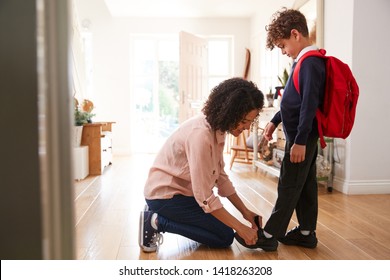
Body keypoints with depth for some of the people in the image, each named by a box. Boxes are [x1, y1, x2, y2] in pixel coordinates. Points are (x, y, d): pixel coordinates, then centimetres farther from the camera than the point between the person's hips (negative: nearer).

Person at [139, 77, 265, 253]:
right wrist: (241, 228, -21)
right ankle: (158, 222, -3)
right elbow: (205, 197, -28)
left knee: (223, 222, 18)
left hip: (179, 189, 9)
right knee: (225, 236, -4)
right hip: (165, 195, -9)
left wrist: (245, 211, 0)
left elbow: (221, 177, 3)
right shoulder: (201, 134, -30)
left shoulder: (217, 128, -2)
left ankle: (158, 215, 15)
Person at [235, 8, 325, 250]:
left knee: (289, 186, -2)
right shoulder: (306, 62, 14)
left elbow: (310, 104, -24)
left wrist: (300, 141, -24)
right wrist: (275, 121, 26)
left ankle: (270, 235, 7)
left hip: (301, 137, -10)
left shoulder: (310, 63, -18)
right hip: (304, 136, 10)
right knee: (305, 185, 13)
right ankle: (306, 233, 22)